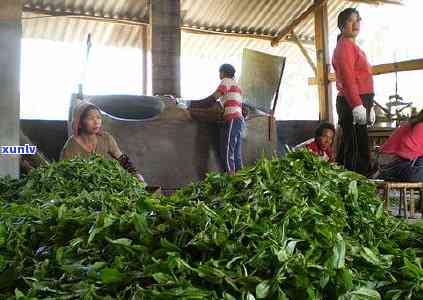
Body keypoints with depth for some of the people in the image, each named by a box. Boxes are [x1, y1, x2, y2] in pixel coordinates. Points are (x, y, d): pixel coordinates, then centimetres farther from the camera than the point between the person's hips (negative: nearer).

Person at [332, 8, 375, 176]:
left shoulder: (353, 46, 25)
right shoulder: (345, 45, -6)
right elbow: (347, 78, -19)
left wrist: (369, 106, 24)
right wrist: (357, 105, -26)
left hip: (360, 103, 10)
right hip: (353, 103, -10)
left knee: (348, 148, 13)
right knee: (357, 149, -14)